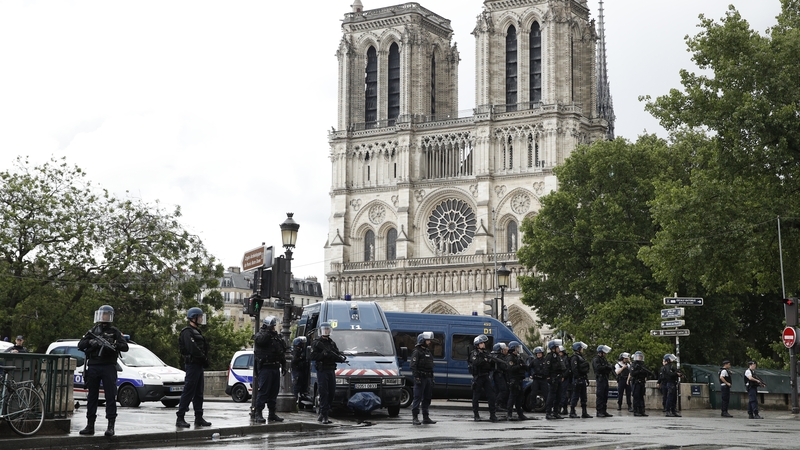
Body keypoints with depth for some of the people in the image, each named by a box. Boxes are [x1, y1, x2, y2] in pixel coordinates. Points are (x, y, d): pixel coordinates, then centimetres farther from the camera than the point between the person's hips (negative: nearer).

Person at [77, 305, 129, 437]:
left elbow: (125, 346, -3)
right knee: (92, 397, 7)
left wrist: (113, 345, -22)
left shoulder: (114, 331, 6)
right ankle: (90, 425, 12)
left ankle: (111, 426, -8)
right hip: (93, 367, 4)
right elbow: (80, 345, 9)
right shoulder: (93, 331, 15)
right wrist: (90, 342, -11)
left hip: (108, 367, -4)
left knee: (110, 396, -7)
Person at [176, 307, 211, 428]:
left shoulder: (196, 331, 21)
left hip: (199, 366, 10)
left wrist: (205, 361, 5)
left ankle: (199, 418, 16)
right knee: (188, 392, -9)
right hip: (192, 364, -10)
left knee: (199, 393, 11)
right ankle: (180, 418, -7)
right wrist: (204, 359, -13)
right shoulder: (187, 332, -11)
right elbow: (193, 349, -21)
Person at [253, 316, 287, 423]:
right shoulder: (261, 335, -2)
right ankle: (258, 414, -9)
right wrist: (268, 331, -26)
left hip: (275, 367, 7)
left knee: (274, 391, 10)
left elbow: (282, 351, 23)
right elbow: (260, 340, -28)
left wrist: (283, 365, 19)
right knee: (263, 391, -10)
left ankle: (272, 414, 17)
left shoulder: (276, 336, 19)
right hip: (265, 367, -7)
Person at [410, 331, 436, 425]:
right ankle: (415, 418, -4)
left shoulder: (429, 352, 20)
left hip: (428, 378, 8)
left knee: (427, 398, 10)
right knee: (417, 398, -7)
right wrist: (416, 377, -21)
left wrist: (432, 378, 20)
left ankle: (426, 417, 16)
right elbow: (413, 366, -14)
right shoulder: (417, 351, -7)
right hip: (420, 378, -8)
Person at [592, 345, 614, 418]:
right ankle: (599, 412, -8)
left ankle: (604, 411, 14)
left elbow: (608, 367, 18)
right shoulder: (596, 359, -7)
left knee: (605, 396, 10)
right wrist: (607, 367, -19)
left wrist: (611, 367, -5)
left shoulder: (604, 359, 21)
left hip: (605, 379, 9)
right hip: (600, 378, -9)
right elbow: (598, 367, -23)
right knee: (600, 396, -9)